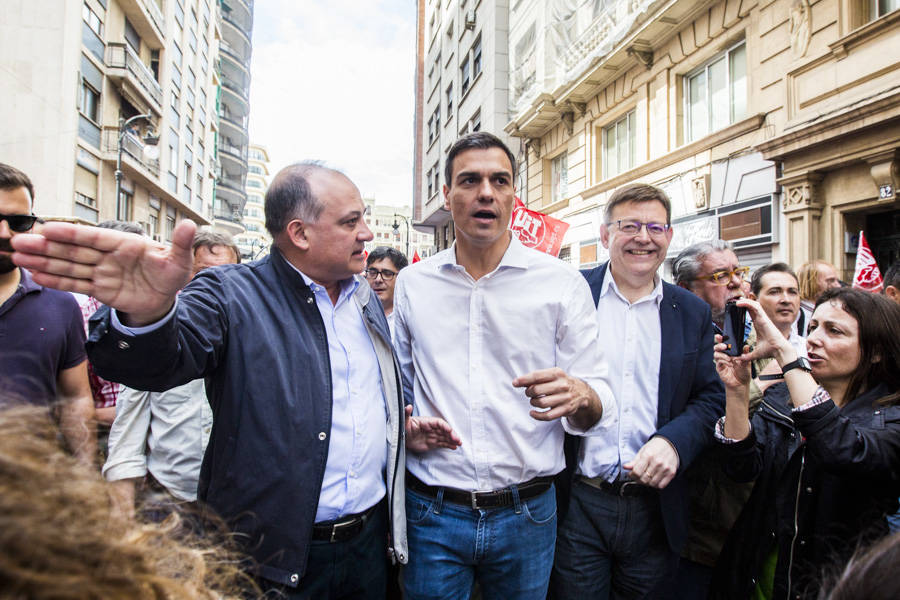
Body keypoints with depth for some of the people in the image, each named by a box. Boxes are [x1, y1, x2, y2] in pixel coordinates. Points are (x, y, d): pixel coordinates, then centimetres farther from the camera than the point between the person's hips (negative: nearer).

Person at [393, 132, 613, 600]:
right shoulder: (412, 283, 1)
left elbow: (599, 405, -5)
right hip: (431, 514, 1)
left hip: (526, 513, 0)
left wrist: (579, 397, -27)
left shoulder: (562, 284, -5)